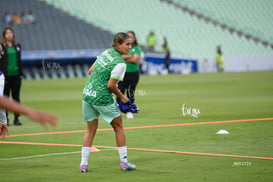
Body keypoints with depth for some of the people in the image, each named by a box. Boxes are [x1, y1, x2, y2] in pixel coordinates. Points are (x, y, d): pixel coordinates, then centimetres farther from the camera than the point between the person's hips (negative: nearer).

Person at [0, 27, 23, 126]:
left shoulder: (17, 46, 12)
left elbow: (19, 60, 13)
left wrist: (20, 74, 9)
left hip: (16, 74, 4)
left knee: (16, 97, 6)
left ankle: (16, 118, 9)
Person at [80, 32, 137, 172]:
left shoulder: (107, 52, 7)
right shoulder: (120, 63, -16)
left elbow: (90, 71, 12)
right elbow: (111, 85, -17)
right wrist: (121, 97, -2)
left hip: (87, 93, 7)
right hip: (102, 98, -7)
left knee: (91, 130, 15)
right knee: (118, 127, 10)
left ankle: (83, 164, 11)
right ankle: (124, 162, 13)